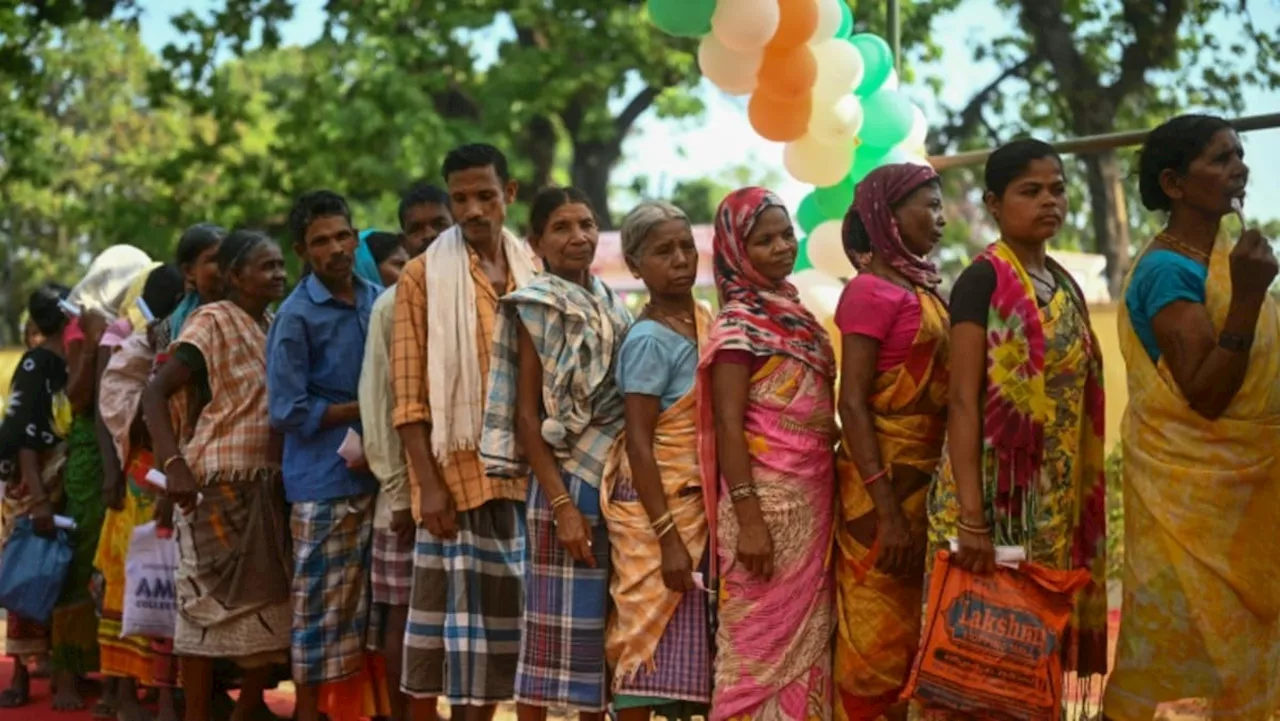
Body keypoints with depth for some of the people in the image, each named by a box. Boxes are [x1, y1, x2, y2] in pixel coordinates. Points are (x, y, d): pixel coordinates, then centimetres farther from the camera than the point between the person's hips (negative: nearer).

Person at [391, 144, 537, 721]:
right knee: (444, 611, -2)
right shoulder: (423, 276, -1)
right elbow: (409, 394, -5)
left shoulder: (534, 272, 11)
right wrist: (428, 483, -13)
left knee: (498, 610, 7)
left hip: (521, 474, 4)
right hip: (456, 474, -4)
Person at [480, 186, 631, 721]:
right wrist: (563, 505, -17)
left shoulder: (612, 305, 12)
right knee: (556, 627, -3)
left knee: (603, 628, 9)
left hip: (618, 484, 6)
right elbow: (527, 417, -10)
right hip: (570, 483, -6)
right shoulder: (537, 307, -6)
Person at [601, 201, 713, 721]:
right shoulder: (649, 340, -15)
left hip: (697, 505, 7)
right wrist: (668, 535, -22)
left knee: (686, 648, 9)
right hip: (655, 509, -7)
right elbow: (639, 444, -18)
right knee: (650, 645, -5)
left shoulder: (706, 320, 8)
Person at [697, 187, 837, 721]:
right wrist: (747, 519, -21)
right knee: (762, 642, -4)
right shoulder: (738, 324, -10)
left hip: (813, 499, 8)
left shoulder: (797, 315, 13)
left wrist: (828, 500, 15)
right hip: (767, 500, -8)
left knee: (806, 638, 10)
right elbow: (728, 427, -15)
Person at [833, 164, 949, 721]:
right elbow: (852, 404, -16)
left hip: (924, 480, 8)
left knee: (905, 632, 13)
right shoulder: (871, 290, -11)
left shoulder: (923, 290, 12)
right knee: (878, 636, -3)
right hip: (882, 482, -8)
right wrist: (887, 510, -21)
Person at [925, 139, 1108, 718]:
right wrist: (970, 517, -22)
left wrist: (1081, 505, 13)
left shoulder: (1064, 286, 13)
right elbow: (963, 401, -15)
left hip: (1055, 504, 7)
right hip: (997, 495, -7)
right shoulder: (983, 281, -9)